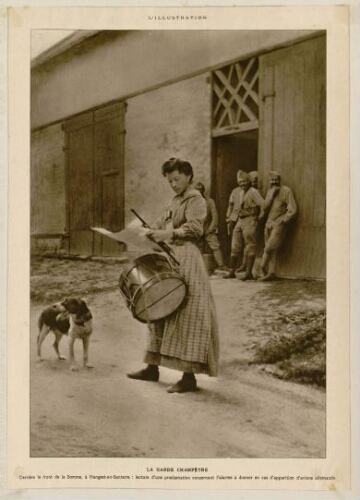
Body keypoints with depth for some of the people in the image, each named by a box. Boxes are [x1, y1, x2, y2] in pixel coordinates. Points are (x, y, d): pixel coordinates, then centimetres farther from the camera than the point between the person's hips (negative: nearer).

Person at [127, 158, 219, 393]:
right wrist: (151, 232, 1)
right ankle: (153, 367, 22)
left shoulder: (196, 199, -5)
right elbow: (163, 222, 19)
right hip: (170, 259, 9)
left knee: (186, 316, -9)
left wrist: (167, 234, -26)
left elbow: (195, 228, -18)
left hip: (187, 261, -9)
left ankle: (189, 376, -5)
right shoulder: (176, 200, 21)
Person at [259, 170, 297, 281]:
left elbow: (293, 210, -9)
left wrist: (282, 221, -11)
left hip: (278, 225, -6)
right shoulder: (269, 191, 13)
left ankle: (262, 267, 6)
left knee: (269, 248, -11)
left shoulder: (286, 191, -7)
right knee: (271, 250, 6)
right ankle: (271, 272, 8)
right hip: (268, 224, 6)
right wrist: (272, 193, -6)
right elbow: (265, 207, 3)